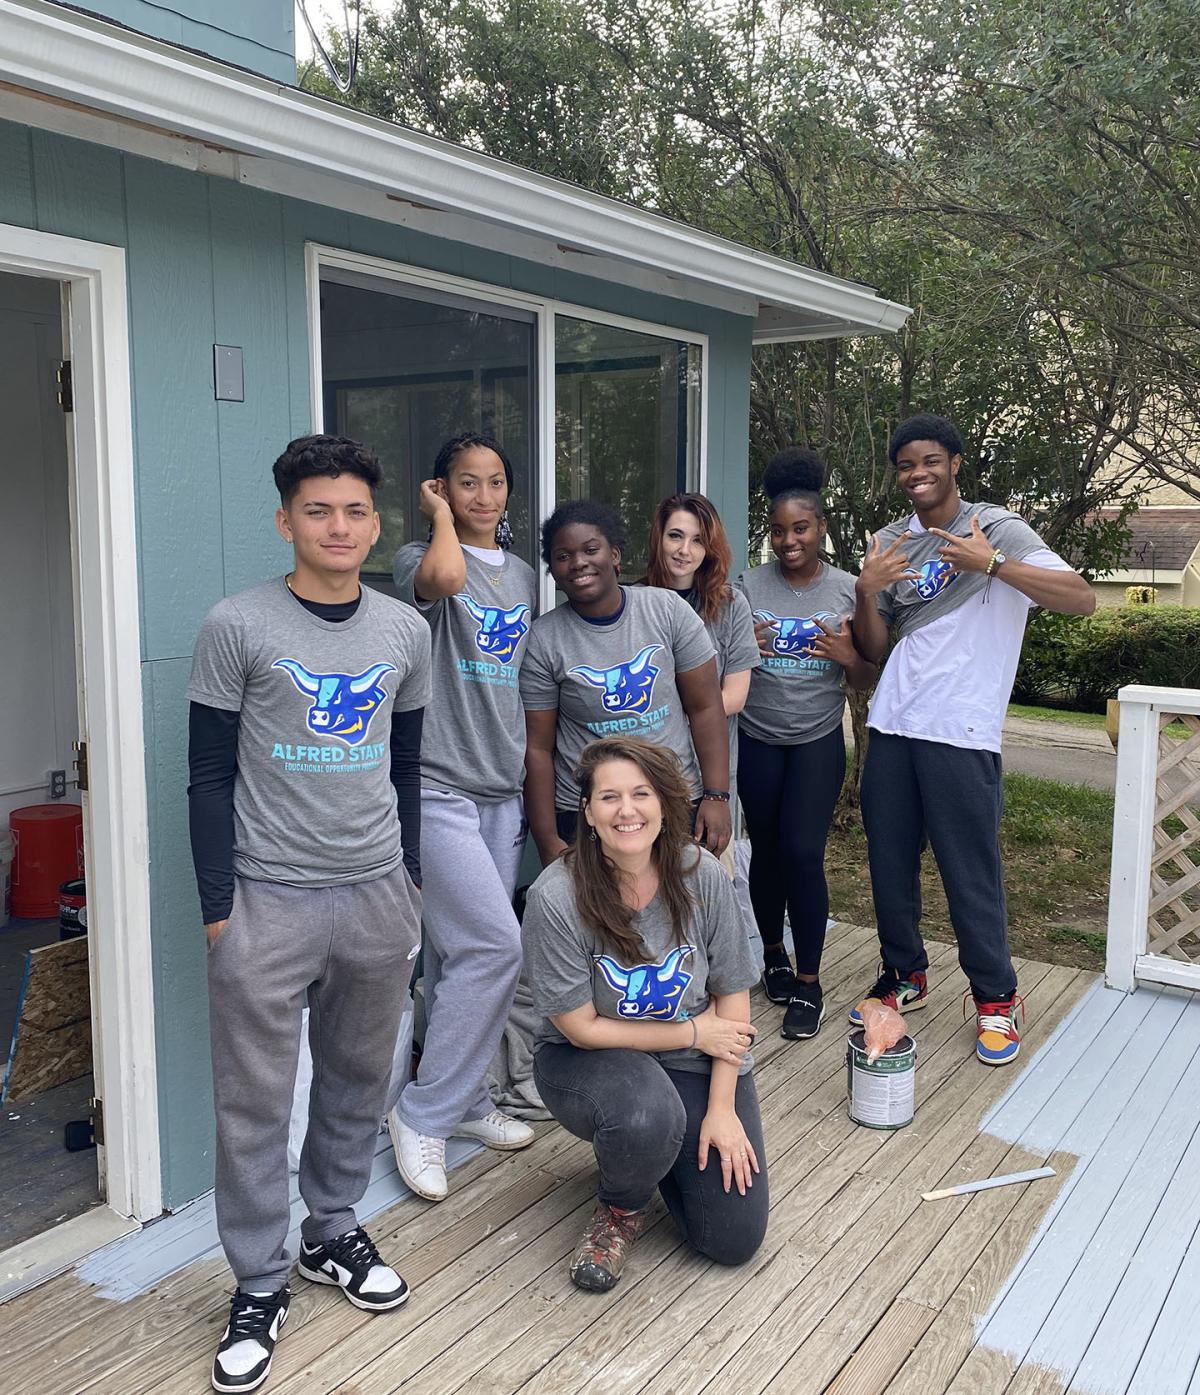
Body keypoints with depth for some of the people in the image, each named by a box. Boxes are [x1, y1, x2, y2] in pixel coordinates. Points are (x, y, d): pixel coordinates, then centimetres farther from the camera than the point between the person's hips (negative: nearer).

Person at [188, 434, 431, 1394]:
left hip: (378, 898, 4)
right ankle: (261, 1287, 22)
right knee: (255, 1100, 5)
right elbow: (211, 776, -4)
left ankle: (334, 1232, 36)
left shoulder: (405, 630, 6)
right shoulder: (237, 628, -6)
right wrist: (217, 906, -6)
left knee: (359, 1079, 15)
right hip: (268, 900, -3)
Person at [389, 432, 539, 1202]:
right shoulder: (420, 556, -4)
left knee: (463, 952, 12)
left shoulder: (524, 576, 16)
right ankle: (422, 1115, 1)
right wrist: (440, 514, -11)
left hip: (502, 789, 6)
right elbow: (445, 576, -31)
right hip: (438, 786, -6)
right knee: (495, 943, -14)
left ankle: (465, 1100, 26)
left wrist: (533, 778, 18)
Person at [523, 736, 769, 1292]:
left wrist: (721, 1108, -11)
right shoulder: (556, 897, -23)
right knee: (648, 1118, -38)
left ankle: (660, 1147, 25)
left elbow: (733, 998, -6)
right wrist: (692, 1032, -13)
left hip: (699, 1060, 3)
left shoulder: (703, 876, -15)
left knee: (735, 1239, -5)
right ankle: (621, 1208, -1)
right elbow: (582, 1028, -16)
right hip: (589, 1058, -3)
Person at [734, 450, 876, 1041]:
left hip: (818, 741, -1)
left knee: (803, 852, -9)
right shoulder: (748, 585, -2)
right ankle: (773, 951, 34)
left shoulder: (847, 590, -1)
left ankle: (808, 983, 4)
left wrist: (848, 656, -18)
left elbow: (865, 680, 4)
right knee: (767, 850, 10)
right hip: (758, 740, 1)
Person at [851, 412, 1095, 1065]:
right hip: (891, 724, 5)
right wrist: (866, 591, -7)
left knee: (970, 870, -1)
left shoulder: (996, 528, -2)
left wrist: (990, 562, -22)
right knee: (889, 859, 11)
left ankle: (995, 998, 17)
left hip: (962, 731, -5)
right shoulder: (889, 544, 12)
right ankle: (904, 976, 30)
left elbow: (1082, 599, -14)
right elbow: (873, 648, 12)